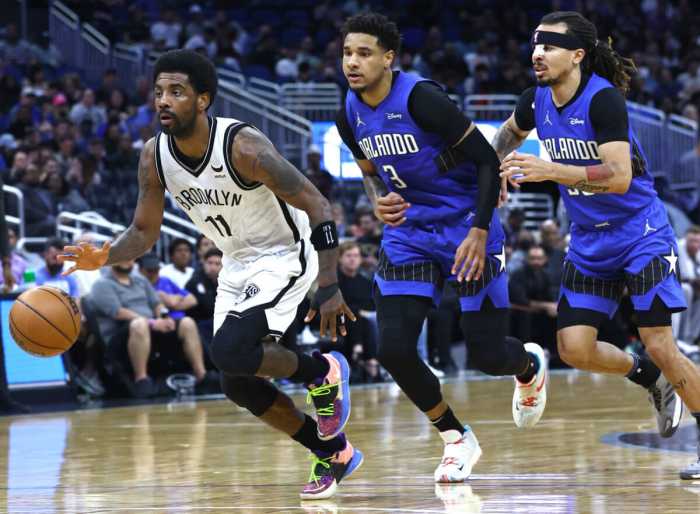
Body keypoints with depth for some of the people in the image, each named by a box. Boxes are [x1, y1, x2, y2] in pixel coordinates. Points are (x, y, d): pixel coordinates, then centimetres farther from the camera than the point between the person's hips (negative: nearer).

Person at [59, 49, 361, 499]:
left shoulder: (242, 146, -29)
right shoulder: (154, 157, -10)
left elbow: (316, 205, -26)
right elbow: (144, 232, 2)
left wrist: (329, 289, -31)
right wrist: (105, 257, -21)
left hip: (284, 257, -8)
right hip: (237, 266, 8)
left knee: (229, 351, -27)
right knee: (238, 385, 7)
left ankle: (323, 372, 0)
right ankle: (334, 454, 25)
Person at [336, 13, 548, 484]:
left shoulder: (421, 99, -22)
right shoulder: (350, 116, -1)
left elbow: (487, 160, -17)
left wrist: (480, 231, -24)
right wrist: (379, 200, -4)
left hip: (466, 231, -5)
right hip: (409, 236, 5)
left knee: (488, 355, -1)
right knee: (393, 350, -11)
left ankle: (531, 365, 39)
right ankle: (457, 439, 11)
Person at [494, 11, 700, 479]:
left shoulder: (604, 99, -22)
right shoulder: (536, 101, -1)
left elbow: (619, 177, -33)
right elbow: (509, 133, 24)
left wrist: (550, 170, -39)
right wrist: (502, 169, 6)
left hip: (641, 237, -7)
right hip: (589, 243, 7)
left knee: (660, 345, -12)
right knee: (574, 348, -3)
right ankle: (652, 379, 23)